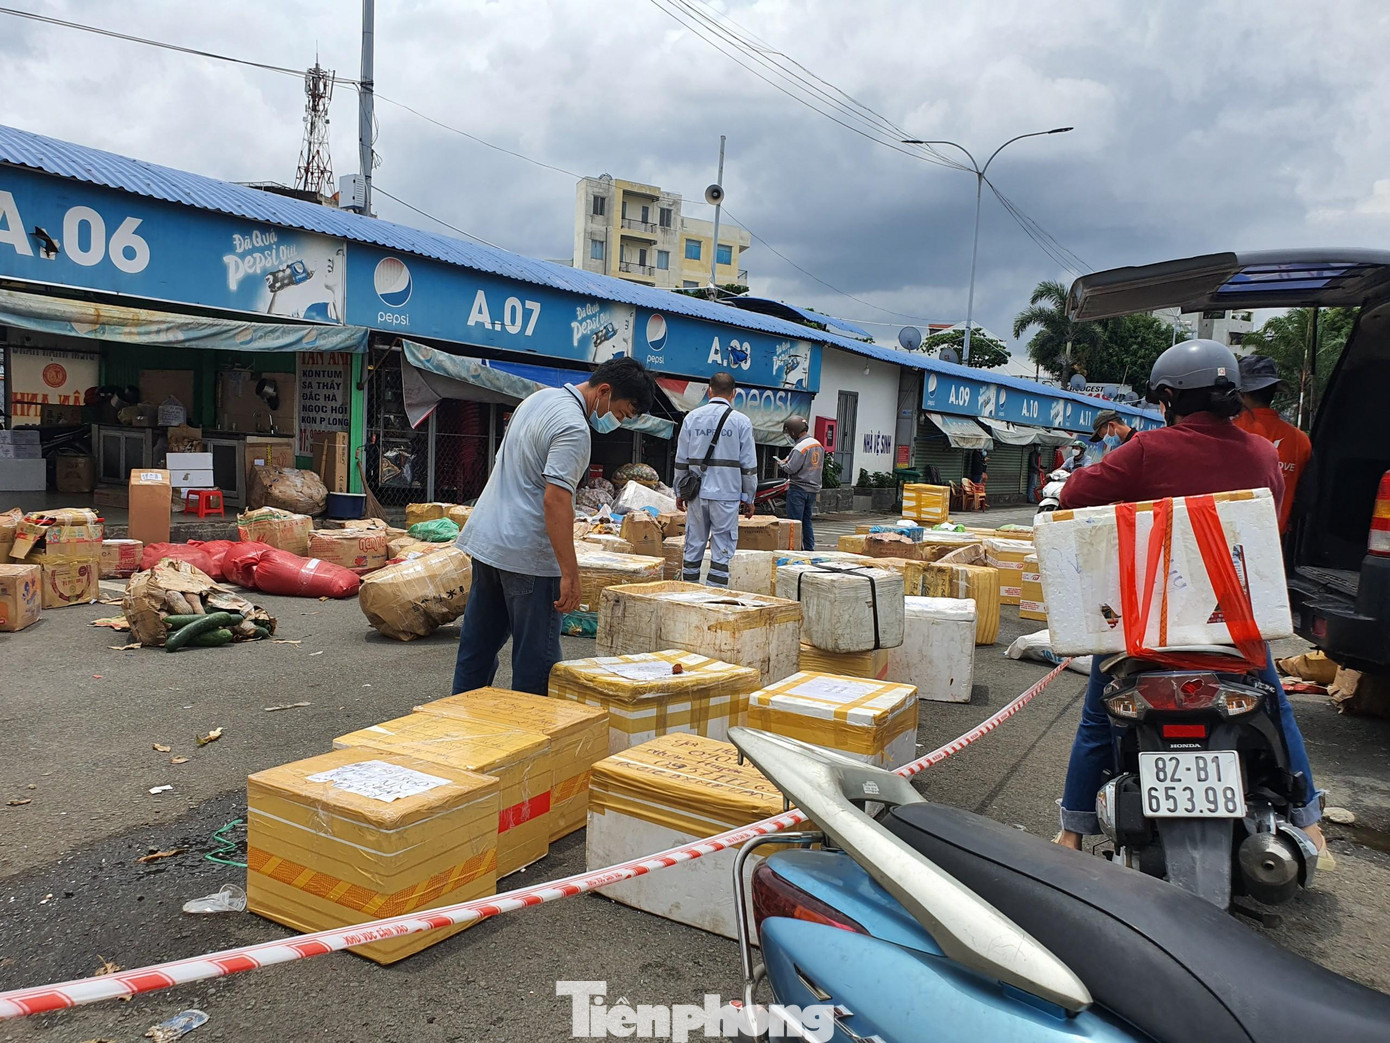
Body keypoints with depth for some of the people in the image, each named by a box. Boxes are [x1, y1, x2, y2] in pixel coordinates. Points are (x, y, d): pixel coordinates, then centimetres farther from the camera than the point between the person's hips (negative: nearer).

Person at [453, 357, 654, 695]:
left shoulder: (540, 398, 13)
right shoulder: (573, 427, -18)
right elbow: (555, 500, -25)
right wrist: (570, 574, -25)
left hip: (484, 538, 10)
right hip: (527, 553, -10)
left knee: (478, 643, 16)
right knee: (536, 655, -1)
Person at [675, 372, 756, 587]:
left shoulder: (692, 417, 5)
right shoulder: (741, 421, -2)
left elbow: (681, 461, 8)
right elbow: (749, 465, -1)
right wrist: (749, 498, 7)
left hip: (697, 492, 3)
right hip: (726, 493, -3)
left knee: (693, 547, 11)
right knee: (722, 549, 1)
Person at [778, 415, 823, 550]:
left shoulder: (800, 447, -18)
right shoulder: (818, 445, 9)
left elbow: (791, 468, -22)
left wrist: (781, 463, 0)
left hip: (798, 489, -8)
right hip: (813, 488, 8)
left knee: (795, 522, -2)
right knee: (807, 521, 15)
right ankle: (809, 549, 16)